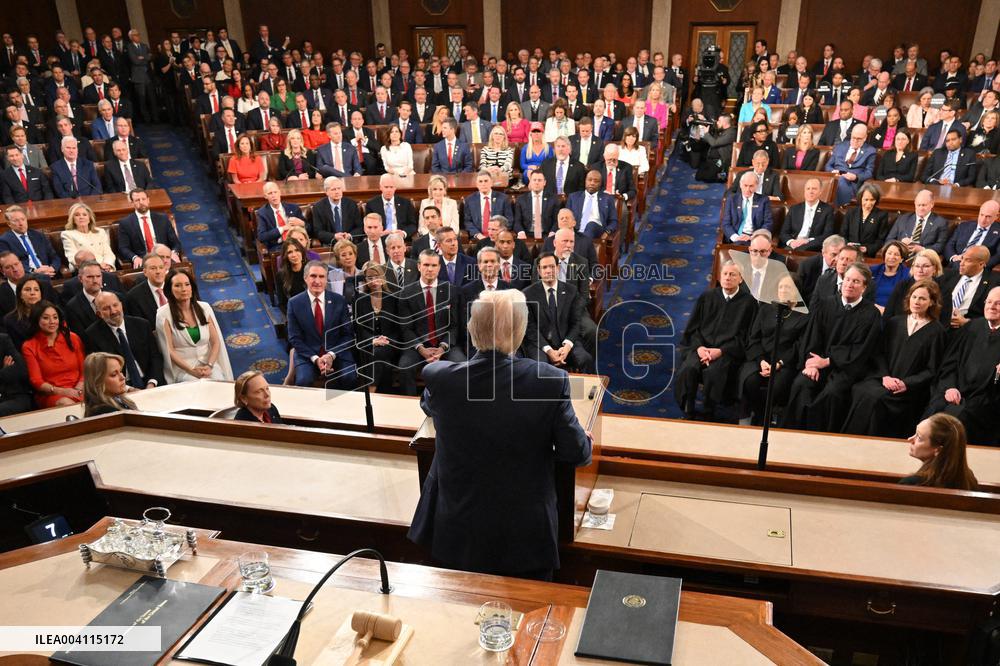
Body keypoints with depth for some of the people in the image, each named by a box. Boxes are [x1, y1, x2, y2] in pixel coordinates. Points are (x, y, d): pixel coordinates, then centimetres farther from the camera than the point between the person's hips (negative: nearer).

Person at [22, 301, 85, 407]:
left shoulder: (72, 338, 13)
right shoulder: (29, 347, 7)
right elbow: (36, 381, 2)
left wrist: (78, 389, -10)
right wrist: (60, 391, -17)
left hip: (77, 393, 2)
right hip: (49, 395, -2)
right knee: (67, 404, -38)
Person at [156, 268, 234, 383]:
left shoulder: (204, 308, 7)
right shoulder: (164, 314, -3)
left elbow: (216, 342, 7)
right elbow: (169, 350, -6)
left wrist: (209, 366, -10)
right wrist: (191, 370, -16)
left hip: (208, 364, 3)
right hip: (182, 368, -3)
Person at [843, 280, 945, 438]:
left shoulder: (936, 331, 6)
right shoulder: (894, 322, 18)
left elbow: (931, 371, 2)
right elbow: (880, 353, 12)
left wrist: (906, 383, -11)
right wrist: (885, 376, -6)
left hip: (910, 388, -3)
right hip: (883, 379, 3)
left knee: (876, 397, -32)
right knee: (860, 392, -29)